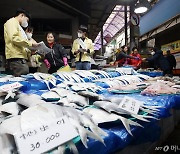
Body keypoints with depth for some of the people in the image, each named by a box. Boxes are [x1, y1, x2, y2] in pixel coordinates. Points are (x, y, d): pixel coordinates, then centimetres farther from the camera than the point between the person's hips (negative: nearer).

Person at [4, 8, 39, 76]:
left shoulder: (17, 25, 31)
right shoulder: (12, 22, 3)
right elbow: (14, 38, -15)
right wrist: (30, 43, -12)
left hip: (20, 57, 10)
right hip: (16, 57, -10)